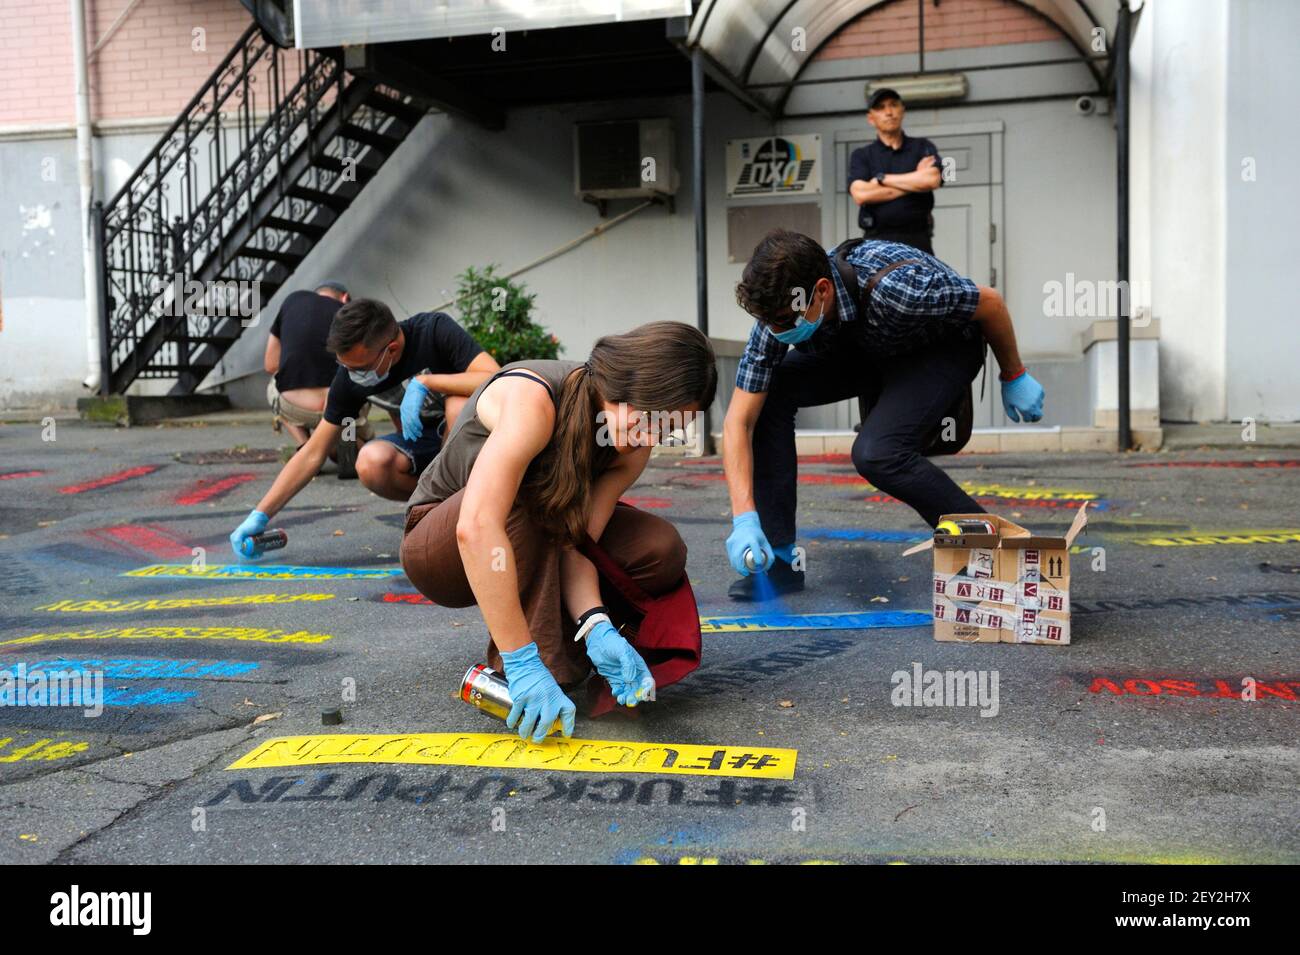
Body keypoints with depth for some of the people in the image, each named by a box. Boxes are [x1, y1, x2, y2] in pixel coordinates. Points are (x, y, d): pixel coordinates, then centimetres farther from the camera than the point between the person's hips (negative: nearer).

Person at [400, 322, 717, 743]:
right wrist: (523, 661, -49)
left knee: (661, 550, -18)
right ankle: (527, 667, -28)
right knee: (522, 499, -38)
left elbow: (577, 542, -19)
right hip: (438, 546, -5)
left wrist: (596, 627, -37)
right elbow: (477, 527, -47)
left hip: (533, 542, 5)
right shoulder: (531, 397, -36)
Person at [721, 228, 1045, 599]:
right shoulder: (780, 311, -26)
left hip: (944, 346, -5)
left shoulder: (893, 288, -41)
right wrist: (745, 520, -34)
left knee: (877, 452, -29)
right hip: (864, 346, 6)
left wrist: (1014, 377, -8)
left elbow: (990, 302, -22)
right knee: (767, 394, -15)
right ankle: (778, 555, -6)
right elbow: (739, 420, -24)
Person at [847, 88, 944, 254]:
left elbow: (932, 180, -8)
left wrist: (882, 178, -2)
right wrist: (915, 180, -3)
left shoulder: (923, 147, 13)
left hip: (917, 240, 1)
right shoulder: (861, 155, 11)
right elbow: (860, 194, -7)